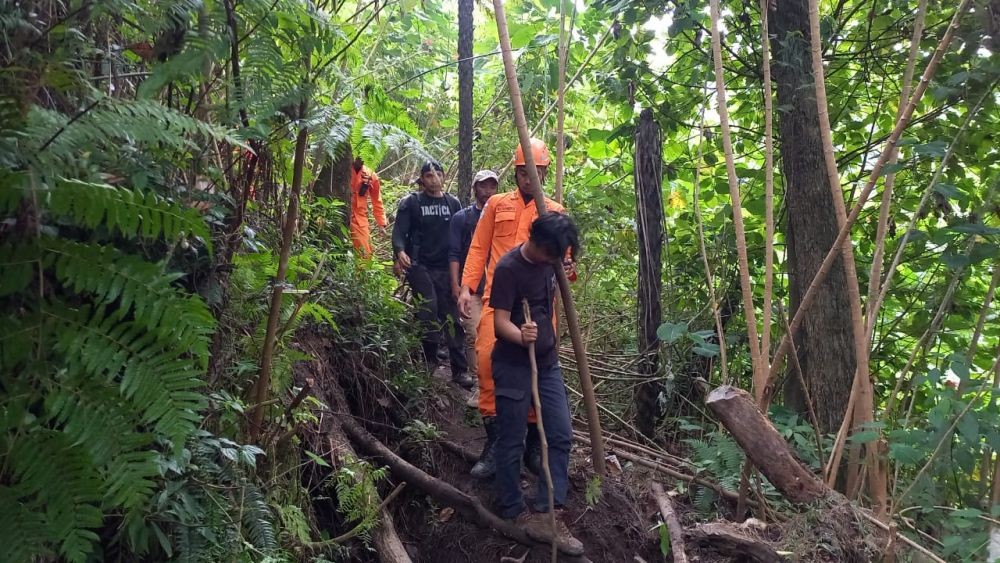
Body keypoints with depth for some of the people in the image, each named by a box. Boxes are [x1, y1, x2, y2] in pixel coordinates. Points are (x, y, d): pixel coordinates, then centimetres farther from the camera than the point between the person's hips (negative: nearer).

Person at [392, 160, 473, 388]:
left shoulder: (453, 203, 11)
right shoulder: (411, 202, 2)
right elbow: (399, 231, -5)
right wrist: (400, 251, -26)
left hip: (445, 268, 3)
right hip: (419, 265, -3)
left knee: (451, 315, 2)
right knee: (429, 306, -20)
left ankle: (460, 369, 7)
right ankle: (429, 359, -4)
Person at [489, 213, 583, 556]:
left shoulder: (549, 259, 1)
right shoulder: (508, 268, -19)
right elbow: (500, 321, -23)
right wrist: (521, 336, -39)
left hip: (547, 361, 7)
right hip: (514, 365, -7)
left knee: (561, 435, 2)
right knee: (511, 442, 3)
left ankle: (548, 515, 7)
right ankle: (513, 513, 19)